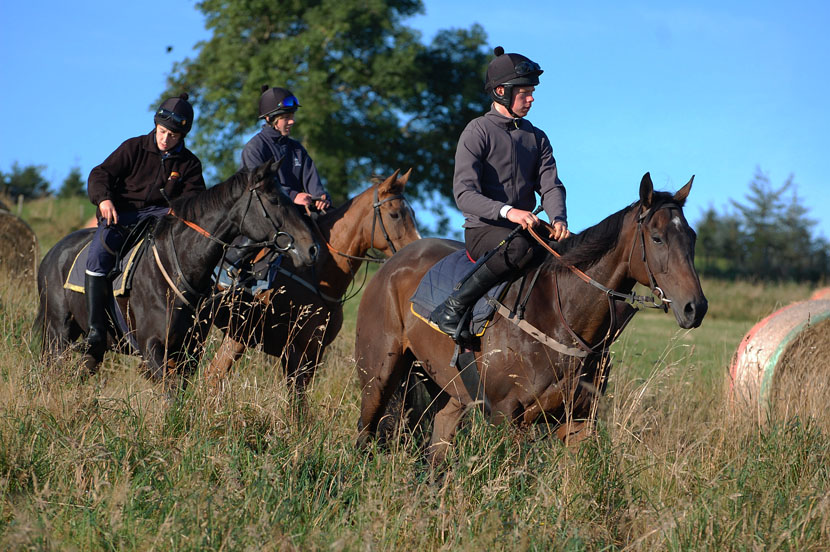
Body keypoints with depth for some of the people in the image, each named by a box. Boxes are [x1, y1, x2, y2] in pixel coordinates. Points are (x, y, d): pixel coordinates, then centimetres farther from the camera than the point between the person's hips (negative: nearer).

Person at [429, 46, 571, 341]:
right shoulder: (478, 132, -4)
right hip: (483, 230, -6)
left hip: (527, 228, 6)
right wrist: (507, 211, -32)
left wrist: (558, 220, -18)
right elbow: (464, 193, -15)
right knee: (519, 247, -38)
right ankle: (452, 309, -28)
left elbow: (550, 186, 5)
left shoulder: (537, 137, 17)